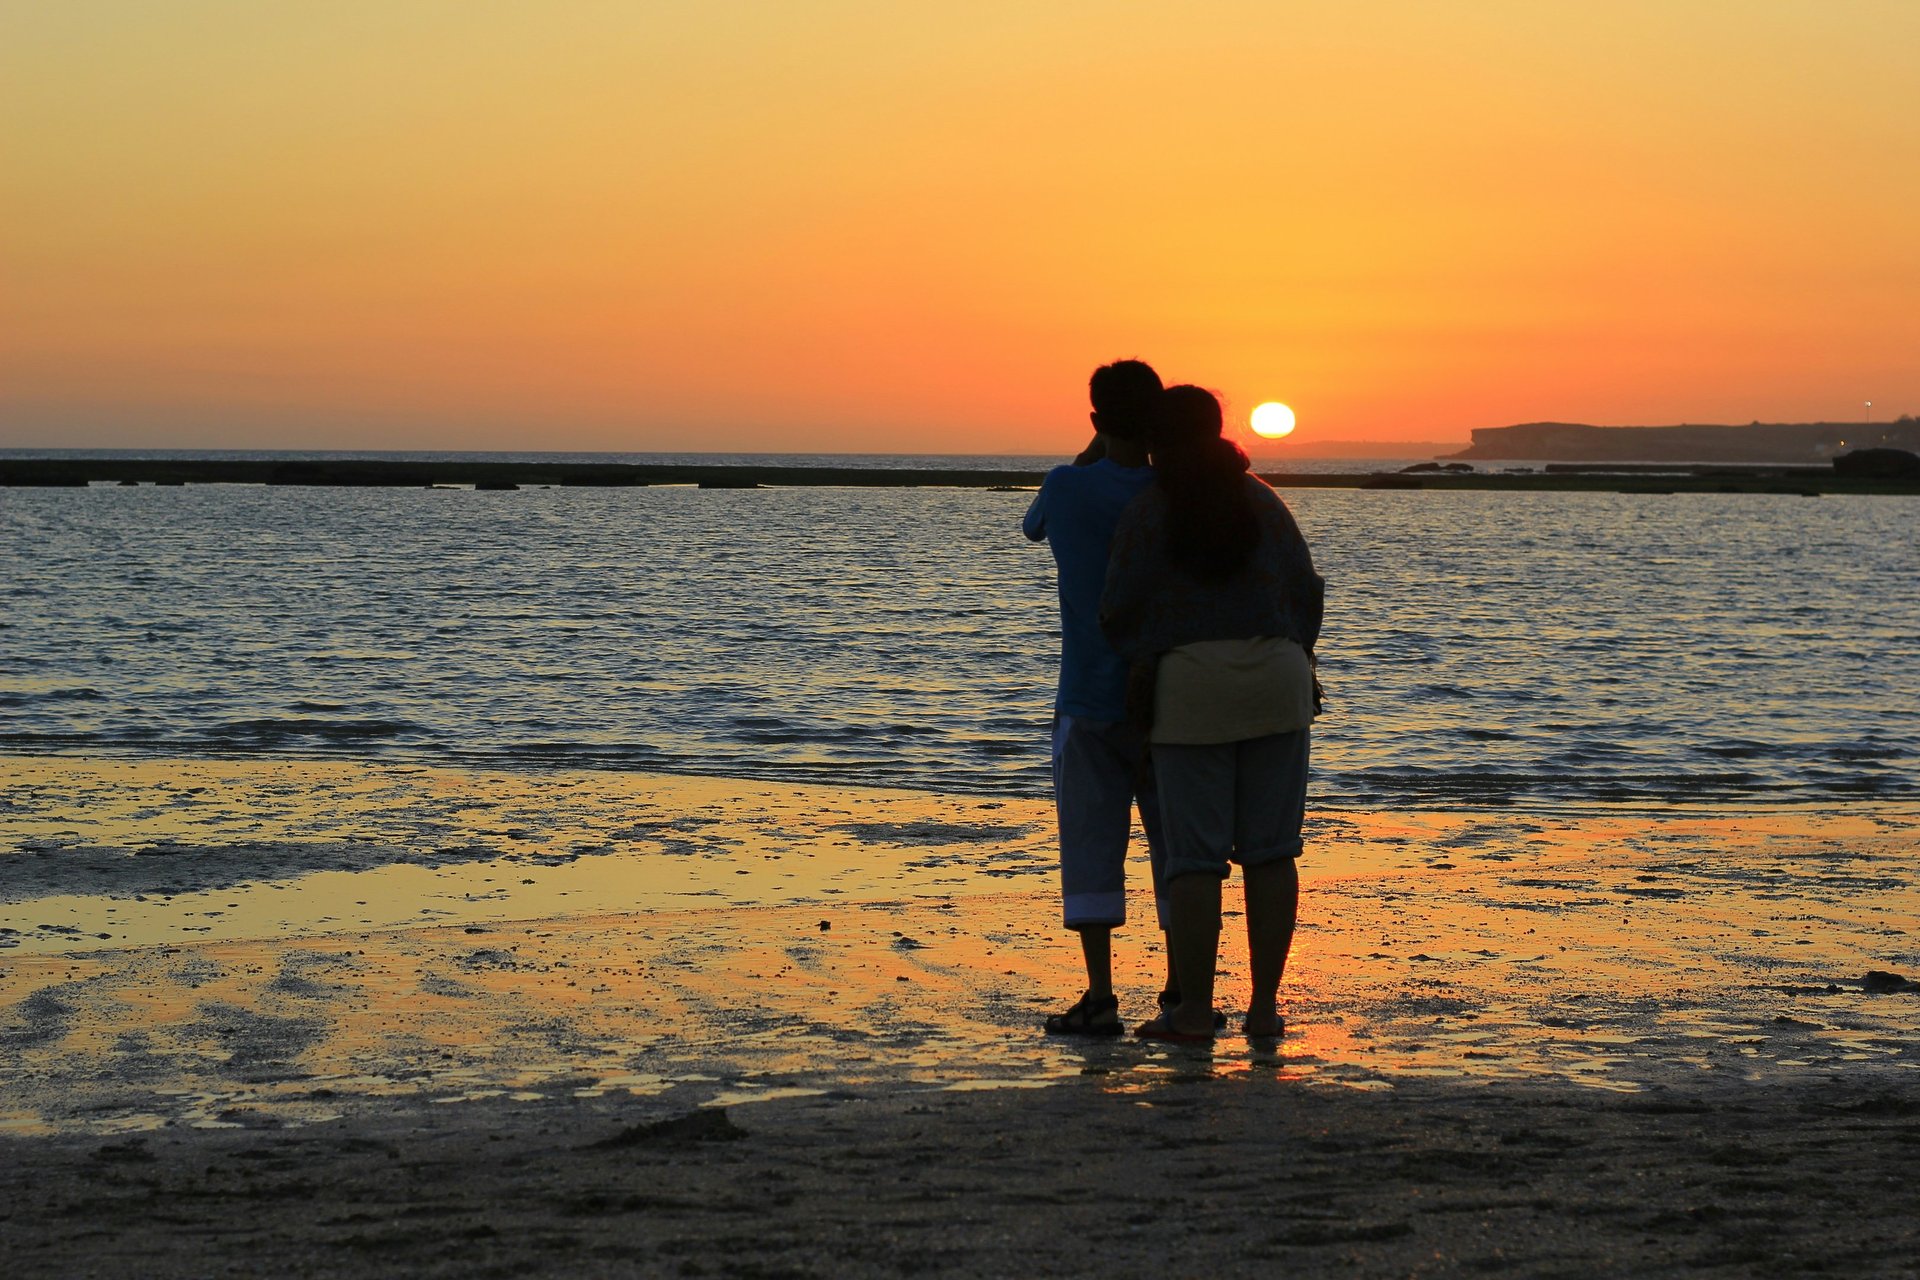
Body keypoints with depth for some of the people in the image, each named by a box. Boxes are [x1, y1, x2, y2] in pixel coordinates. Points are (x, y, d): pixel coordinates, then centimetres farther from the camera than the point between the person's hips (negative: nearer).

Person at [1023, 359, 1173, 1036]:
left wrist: (1091, 455, 17)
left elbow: (1033, 526, 16)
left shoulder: (1068, 488, -7)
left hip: (1088, 704, -1)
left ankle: (1100, 997, -5)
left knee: (1090, 848, 2)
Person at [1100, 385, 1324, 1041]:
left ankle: (1195, 1010, -2)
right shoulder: (1264, 502, 10)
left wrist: (1141, 668, 15)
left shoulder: (1148, 513, 0)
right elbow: (1305, 591, 9)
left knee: (1195, 855, -1)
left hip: (1191, 686, -3)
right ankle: (1264, 1006, 4)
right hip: (1277, 678, 3)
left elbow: (1122, 610, -3)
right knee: (1270, 851, 5)